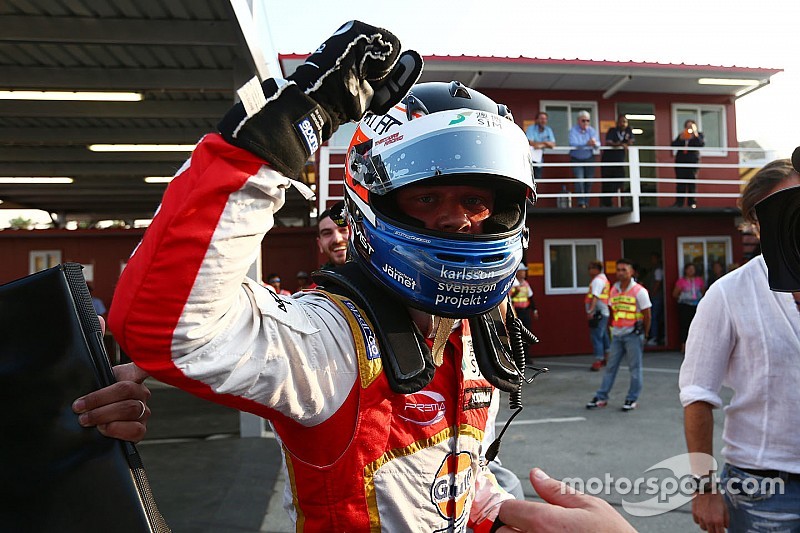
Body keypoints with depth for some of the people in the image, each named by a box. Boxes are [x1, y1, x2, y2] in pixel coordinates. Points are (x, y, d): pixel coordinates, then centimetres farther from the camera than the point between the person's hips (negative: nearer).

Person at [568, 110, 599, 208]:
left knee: (589, 181, 4)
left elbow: (597, 144, -13)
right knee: (579, 180, -17)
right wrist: (587, 143, -41)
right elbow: (573, 143, -27)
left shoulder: (592, 130, 1)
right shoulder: (573, 130, -10)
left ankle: (586, 203, 14)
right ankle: (581, 203, -16)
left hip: (589, 159, 4)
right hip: (576, 159, -4)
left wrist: (594, 143, -38)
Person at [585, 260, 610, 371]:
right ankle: (606, 358, 31)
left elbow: (595, 297, -26)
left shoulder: (597, 280, -14)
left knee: (596, 336, -11)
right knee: (603, 335, 19)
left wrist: (591, 310, -34)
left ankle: (598, 361, -13)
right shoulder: (603, 278, 19)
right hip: (604, 313, 11)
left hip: (597, 313, -11)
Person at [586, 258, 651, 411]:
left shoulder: (639, 291, -9)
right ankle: (601, 397, 14)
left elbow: (647, 315, -5)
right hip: (617, 334, 5)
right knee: (611, 366, 9)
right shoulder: (614, 290, 7)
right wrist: (613, 329, 11)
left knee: (635, 367, 4)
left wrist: (643, 335, -1)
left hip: (633, 334, -5)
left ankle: (632, 399, 14)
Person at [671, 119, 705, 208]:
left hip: (692, 162, -2)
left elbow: (702, 144, -8)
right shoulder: (680, 135, 16)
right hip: (680, 162, 2)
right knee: (680, 183, -2)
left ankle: (691, 202, -2)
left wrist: (695, 135, -16)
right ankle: (679, 202, -3)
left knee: (691, 183, -4)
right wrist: (680, 138, -10)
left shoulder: (698, 135, 10)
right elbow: (673, 145, 4)